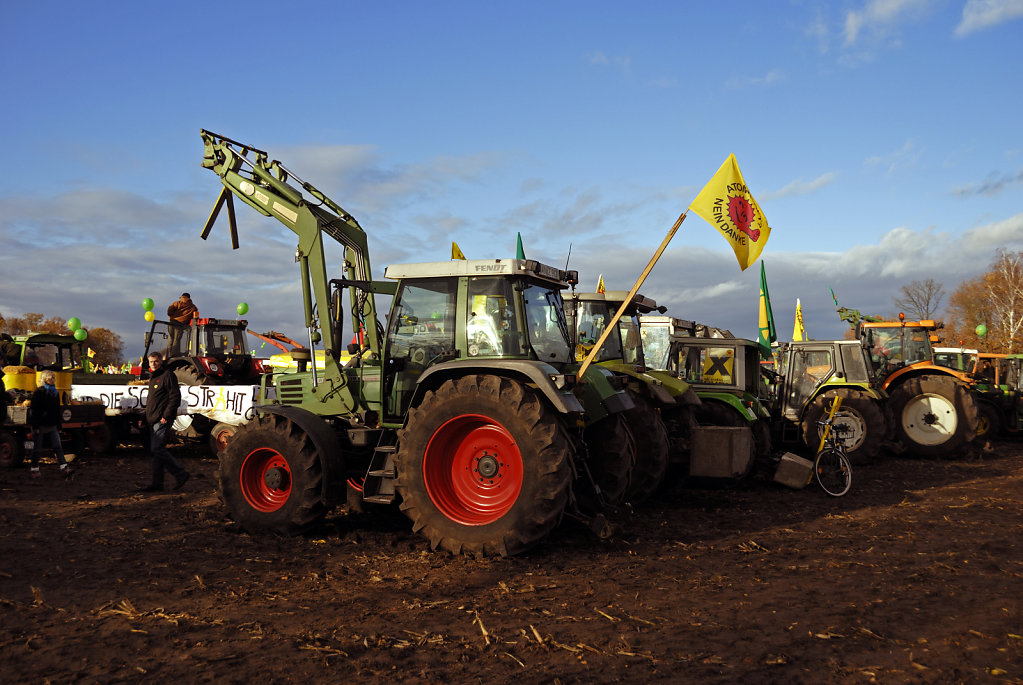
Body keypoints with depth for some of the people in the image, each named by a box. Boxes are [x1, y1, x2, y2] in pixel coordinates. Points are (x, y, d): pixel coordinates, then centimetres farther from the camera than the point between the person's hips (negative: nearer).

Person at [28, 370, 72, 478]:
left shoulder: (55, 392, 12)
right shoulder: (38, 392, -7)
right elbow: (33, 411, -10)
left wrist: (58, 426, 16)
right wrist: (35, 427, -16)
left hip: (52, 426, 5)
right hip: (40, 425, -5)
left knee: (58, 446, -4)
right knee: (37, 448, 5)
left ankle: (64, 467, -9)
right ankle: (35, 470, 16)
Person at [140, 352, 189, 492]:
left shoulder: (168, 375, -9)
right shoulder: (153, 377, 20)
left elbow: (175, 397, -16)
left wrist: (166, 416, -19)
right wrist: (147, 416, 21)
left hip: (162, 420, -10)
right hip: (153, 420, 10)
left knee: (157, 449, -13)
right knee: (155, 450, 9)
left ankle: (180, 474, -3)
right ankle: (156, 483, 12)